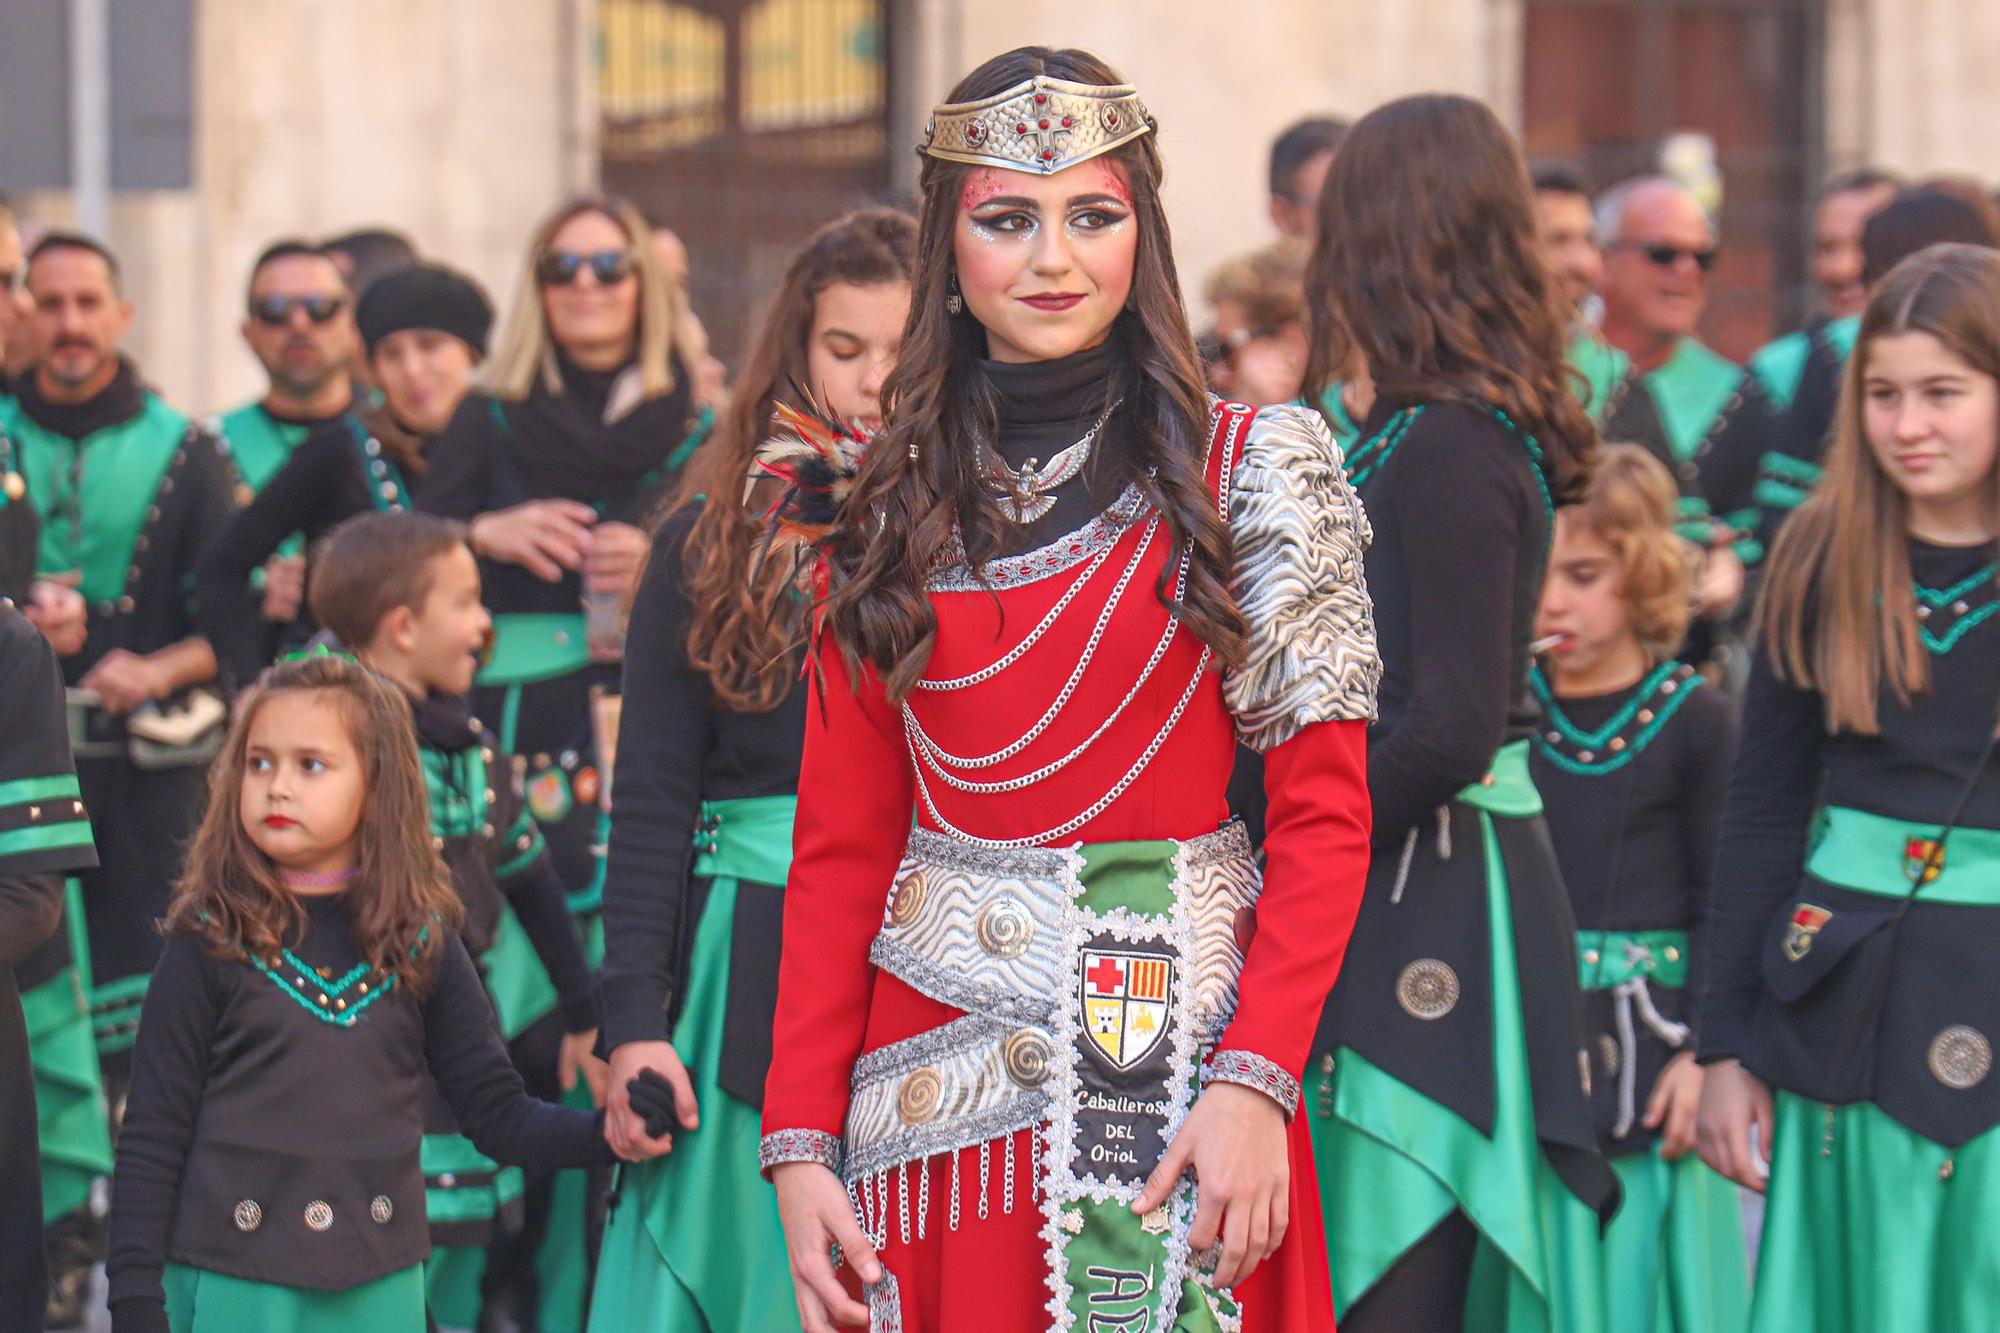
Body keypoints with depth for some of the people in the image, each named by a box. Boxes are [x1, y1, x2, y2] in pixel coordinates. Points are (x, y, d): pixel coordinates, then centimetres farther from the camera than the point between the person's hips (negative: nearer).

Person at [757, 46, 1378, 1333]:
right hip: (936, 1069, 3)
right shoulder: (897, 506, 8)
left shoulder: (1249, 467, -1)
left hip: (1174, 1056, -3)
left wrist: (1255, 1080, -16)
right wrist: (799, 1140, -1)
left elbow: (1324, 817, -4)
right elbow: (840, 845, 8)